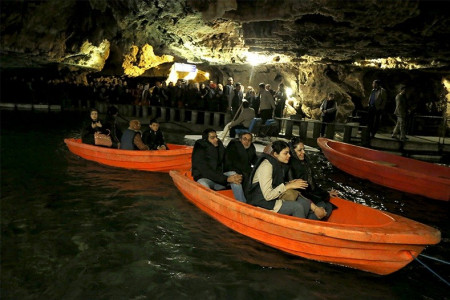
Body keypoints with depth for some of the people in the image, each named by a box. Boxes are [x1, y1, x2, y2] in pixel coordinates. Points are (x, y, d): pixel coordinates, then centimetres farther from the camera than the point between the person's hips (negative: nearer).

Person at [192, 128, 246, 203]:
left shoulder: (220, 147, 6)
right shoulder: (199, 152, -13)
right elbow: (206, 172, -22)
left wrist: (236, 176, -13)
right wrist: (227, 179, -30)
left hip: (218, 177, 5)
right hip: (204, 179, -5)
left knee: (233, 174, -21)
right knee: (204, 186, -38)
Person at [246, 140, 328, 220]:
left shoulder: (278, 165, 9)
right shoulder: (266, 166, -19)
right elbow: (268, 196, -23)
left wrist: (288, 184, -4)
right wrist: (288, 186, -18)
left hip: (275, 198, 9)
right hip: (262, 203, -8)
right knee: (297, 207, -20)